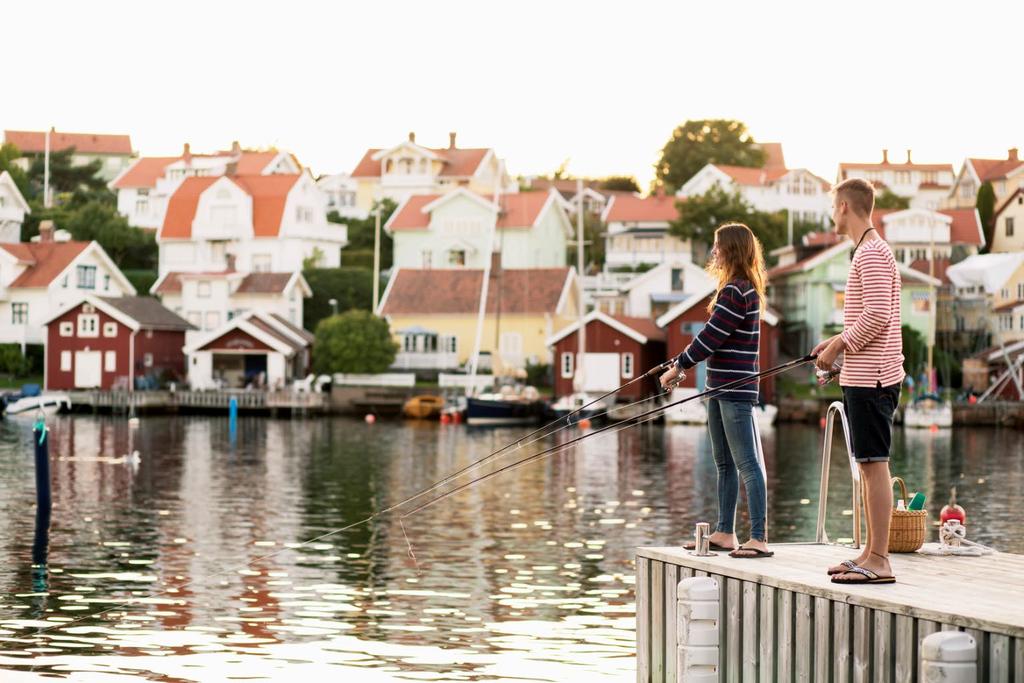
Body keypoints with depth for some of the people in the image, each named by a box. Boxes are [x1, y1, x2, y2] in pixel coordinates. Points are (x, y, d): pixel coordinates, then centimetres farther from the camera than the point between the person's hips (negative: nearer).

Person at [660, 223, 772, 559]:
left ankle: (759, 538, -11)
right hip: (721, 387, 10)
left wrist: (679, 366, -9)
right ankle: (725, 533, 21)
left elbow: (711, 336, -17)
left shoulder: (736, 292, -15)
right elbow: (714, 337, 21)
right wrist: (681, 364, 16)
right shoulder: (741, 290, 16)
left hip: (736, 390, -10)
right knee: (725, 464, 14)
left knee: (748, 463, -10)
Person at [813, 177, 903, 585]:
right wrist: (837, 342, 16)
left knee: (874, 464, -10)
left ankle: (879, 562, -10)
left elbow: (876, 316, -22)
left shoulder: (872, 253, -14)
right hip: (864, 377, 11)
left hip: (871, 378, -11)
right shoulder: (871, 251, 19)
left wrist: (838, 346, -13)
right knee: (868, 466, 12)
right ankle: (872, 553, 17)